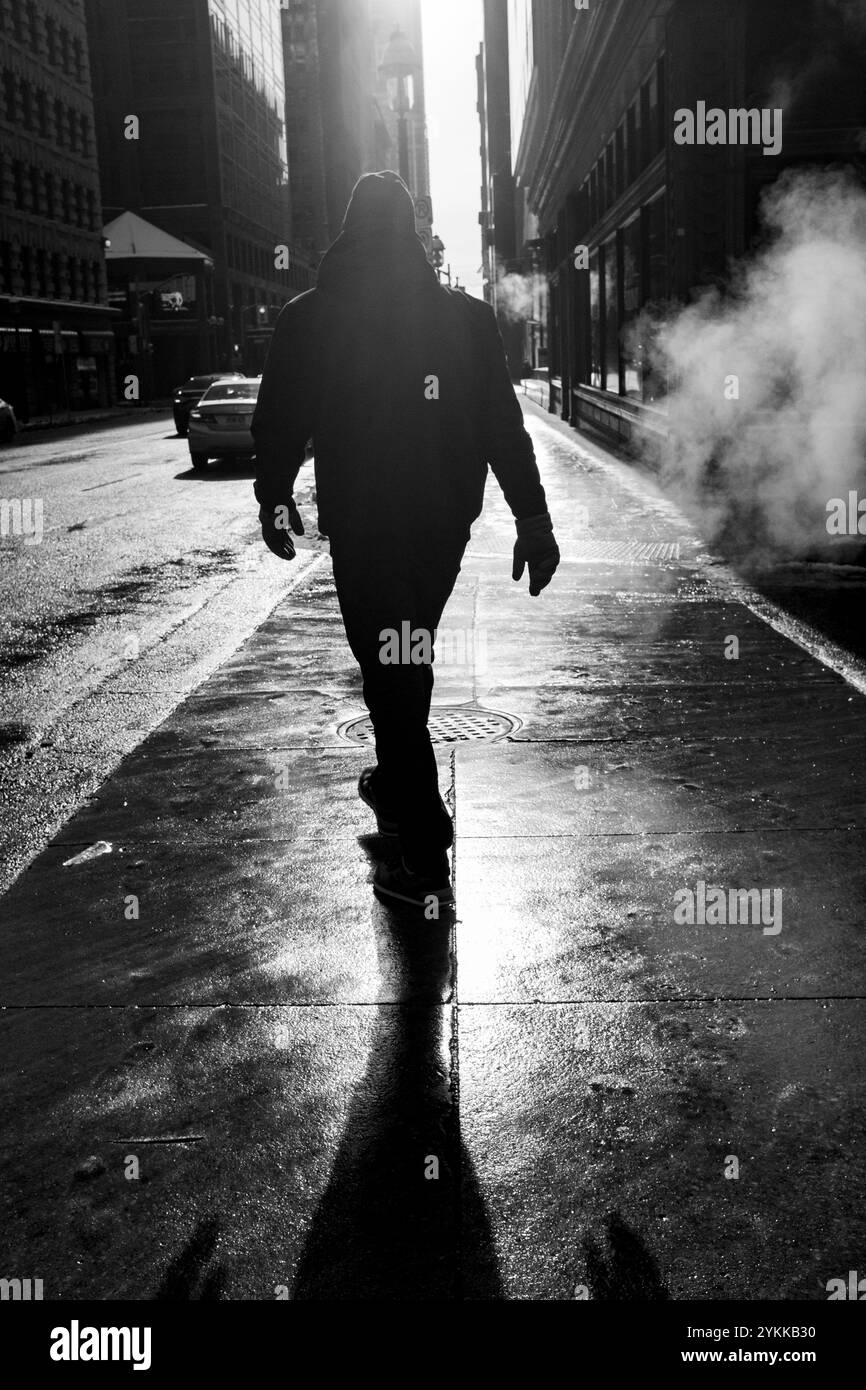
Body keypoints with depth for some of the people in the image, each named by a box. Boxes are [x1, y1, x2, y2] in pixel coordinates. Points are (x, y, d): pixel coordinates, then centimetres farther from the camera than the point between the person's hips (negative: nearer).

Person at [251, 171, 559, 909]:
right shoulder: (466, 316, 0)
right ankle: (396, 788, 42)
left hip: (362, 527, -3)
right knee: (406, 663, 23)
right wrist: (533, 519, 0)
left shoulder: (309, 319, -6)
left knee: (391, 674, 0)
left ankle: (426, 859, 0)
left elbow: (279, 424, 0)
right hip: (445, 523, 4)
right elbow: (505, 427, -3)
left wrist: (275, 501, 16)